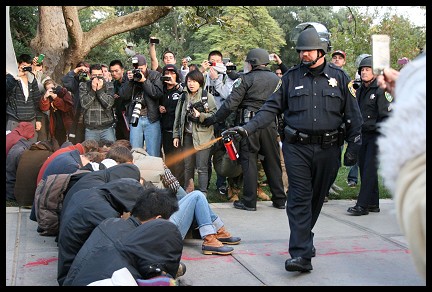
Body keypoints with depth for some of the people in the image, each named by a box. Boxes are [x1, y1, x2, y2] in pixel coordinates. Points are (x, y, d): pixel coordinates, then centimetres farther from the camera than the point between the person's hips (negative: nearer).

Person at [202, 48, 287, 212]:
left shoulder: (246, 79, -4)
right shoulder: (276, 79, 12)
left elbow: (231, 104, -9)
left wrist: (213, 120, -2)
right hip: (270, 124, 5)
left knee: (249, 161, 2)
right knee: (273, 162, 12)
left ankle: (249, 201, 4)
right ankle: (279, 199, 18)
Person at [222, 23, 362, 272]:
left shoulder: (339, 77, 3)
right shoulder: (292, 77, 4)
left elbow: (353, 115, 6)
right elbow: (272, 108, 4)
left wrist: (353, 147, 1)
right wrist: (248, 128, -7)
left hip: (328, 148, 1)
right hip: (297, 148, 0)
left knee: (317, 198, 13)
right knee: (299, 198, -7)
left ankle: (304, 237, 36)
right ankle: (302, 254, -8)